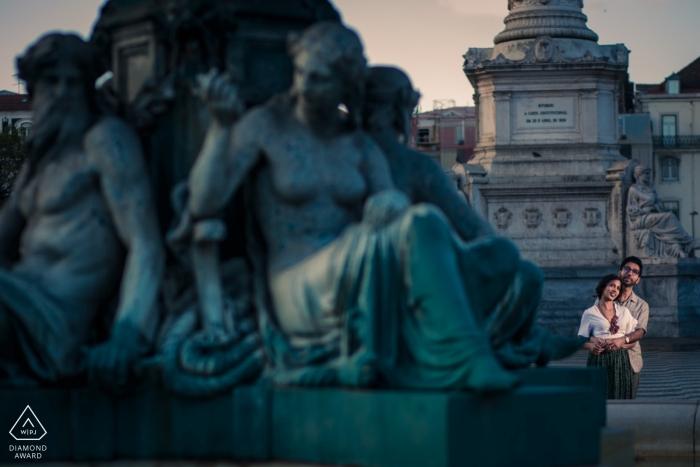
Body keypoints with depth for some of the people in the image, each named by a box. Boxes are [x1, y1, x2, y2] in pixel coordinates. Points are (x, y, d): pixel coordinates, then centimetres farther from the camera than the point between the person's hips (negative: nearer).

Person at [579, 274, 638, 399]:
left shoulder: (624, 312, 14)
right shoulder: (590, 313, 5)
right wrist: (591, 345, -17)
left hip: (621, 361, 2)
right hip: (599, 361, -2)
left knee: (620, 397, -2)